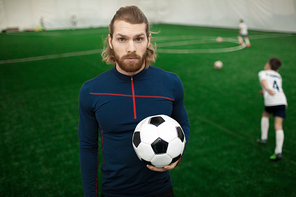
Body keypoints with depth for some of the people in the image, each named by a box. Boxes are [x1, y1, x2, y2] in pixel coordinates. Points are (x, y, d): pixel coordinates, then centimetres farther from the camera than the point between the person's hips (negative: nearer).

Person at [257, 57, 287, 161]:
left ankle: (264, 138, 27)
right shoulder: (278, 76, 30)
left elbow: (263, 81, -9)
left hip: (271, 101, -3)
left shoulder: (263, 73, 15)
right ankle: (278, 152, -11)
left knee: (265, 115, 27)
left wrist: (267, 89, -28)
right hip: (282, 101, 3)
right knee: (278, 126, -1)